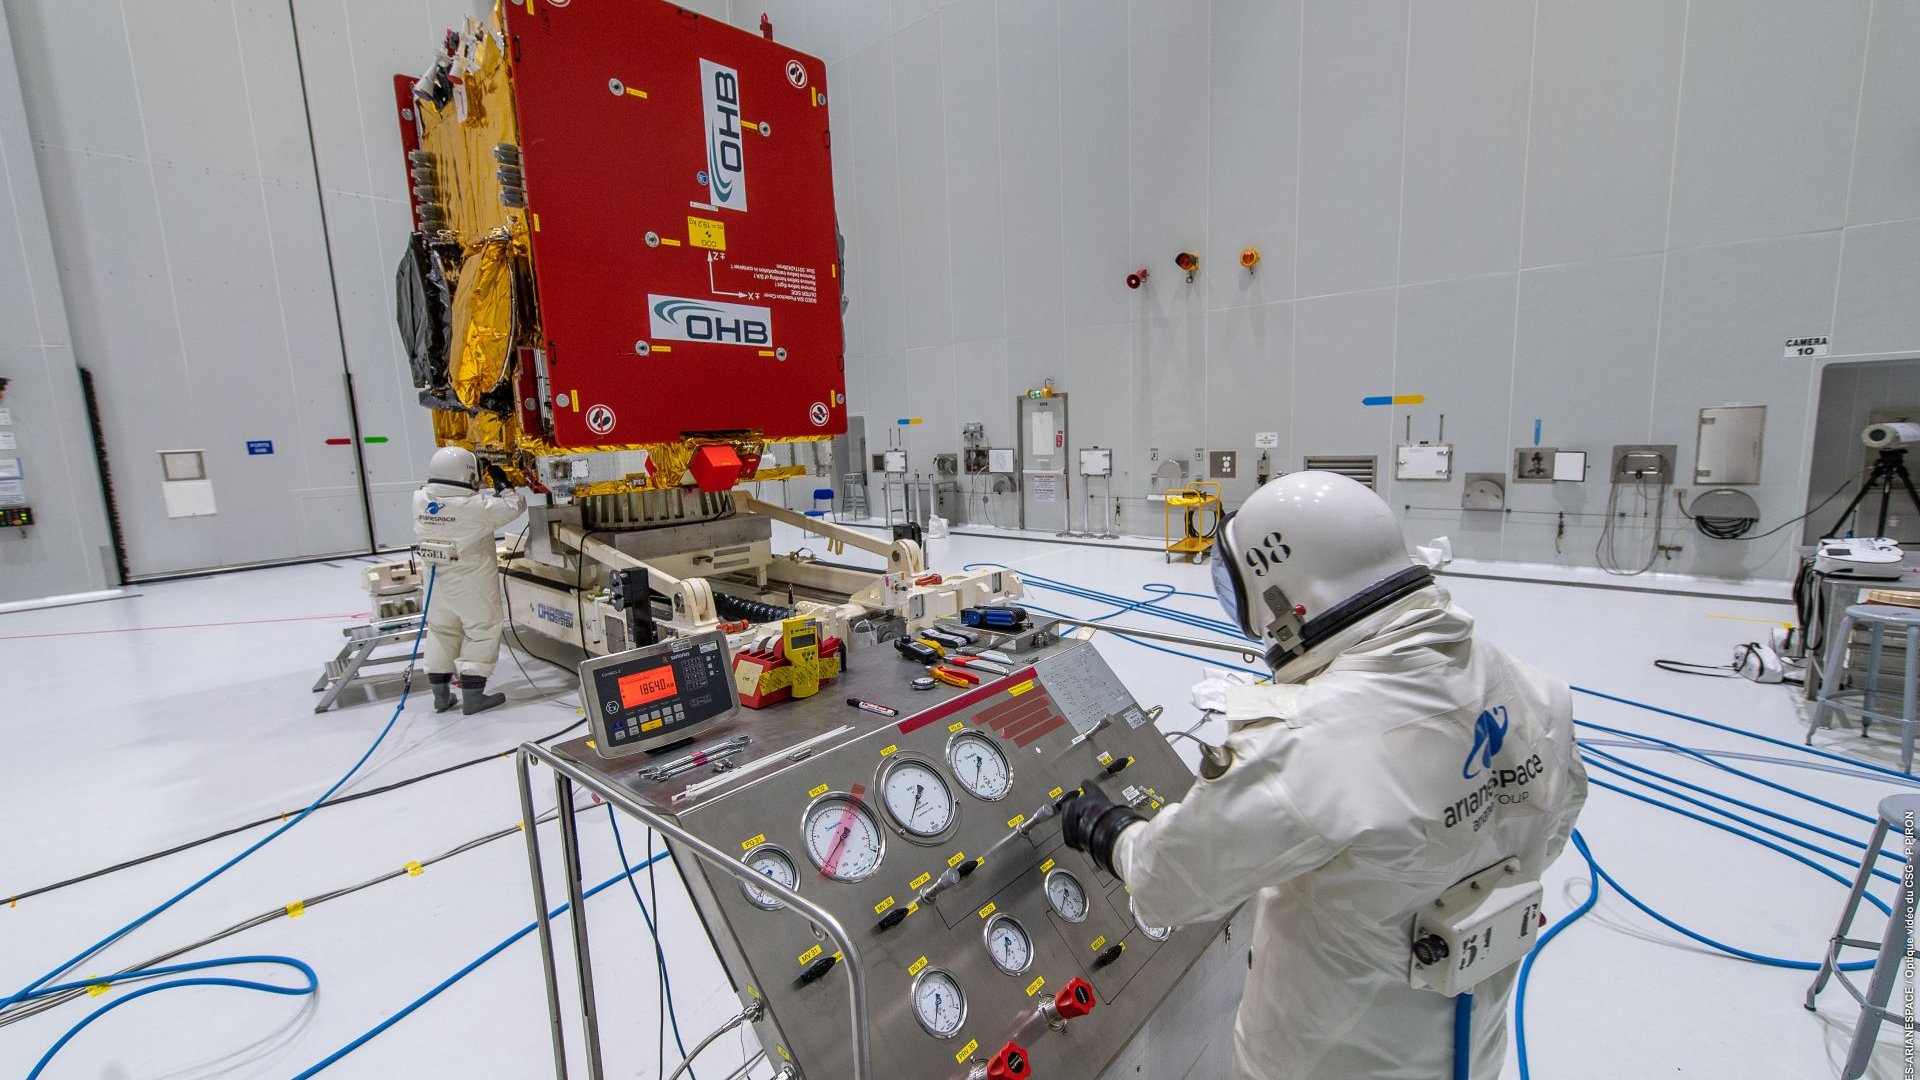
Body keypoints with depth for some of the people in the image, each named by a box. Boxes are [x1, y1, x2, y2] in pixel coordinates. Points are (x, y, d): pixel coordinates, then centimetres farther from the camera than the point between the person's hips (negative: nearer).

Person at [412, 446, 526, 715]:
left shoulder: (420, 500, -6)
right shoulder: (476, 506, -23)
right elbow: (514, 507, -12)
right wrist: (502, 483, 1)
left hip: (438, 581, 6)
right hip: (473, 585, -6)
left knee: (441, 631, 19)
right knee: (482, 631, 7)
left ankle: (441, 695, 30)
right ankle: (473, 697, 11)